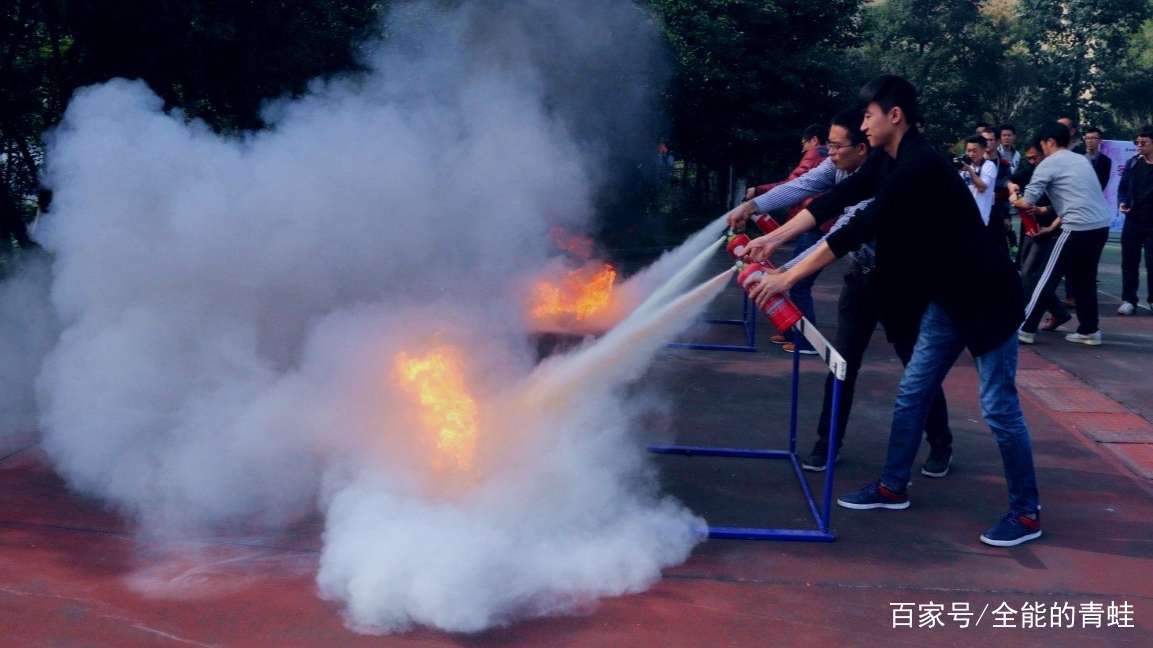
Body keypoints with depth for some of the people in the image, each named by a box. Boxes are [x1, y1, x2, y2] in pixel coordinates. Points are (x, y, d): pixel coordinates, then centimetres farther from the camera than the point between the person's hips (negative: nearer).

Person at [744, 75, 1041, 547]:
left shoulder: (920, 167, -26)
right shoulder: (888, 162, 4)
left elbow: (861, 228, -30)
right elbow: (835, 201, 5)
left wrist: (789, 277, -29)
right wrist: (775, 239, -1)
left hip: (985, 294, -9)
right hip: (945, 298, 9)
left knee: (998, 406, -2)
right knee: (912, 393, 12)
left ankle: (1026, 513, 10)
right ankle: (893, 487, 24)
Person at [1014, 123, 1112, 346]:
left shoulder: (1048, 164, -1)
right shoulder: (1082, 160, 21)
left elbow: (1027, 202, -4)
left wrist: (1015, 201, 19)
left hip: (1079, 229, -7)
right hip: (1101, 226, 7)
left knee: (1048, 278, 1)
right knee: (1085, 279, 19)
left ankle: (1026, 329, 5)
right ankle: (1089, 331, 22)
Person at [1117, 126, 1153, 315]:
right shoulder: (1132, 163, 5)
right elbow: (1123, 187, 9)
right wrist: (1122, 203, -9)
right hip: (1133, 221, 3)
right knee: (1129, 262, 4)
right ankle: (1129, 300, 11)